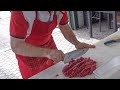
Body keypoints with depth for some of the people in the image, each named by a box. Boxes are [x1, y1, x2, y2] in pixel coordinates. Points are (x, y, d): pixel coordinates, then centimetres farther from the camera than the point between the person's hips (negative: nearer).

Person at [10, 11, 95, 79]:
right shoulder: (21, 13, -35)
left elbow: (64, 27, -3)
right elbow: (16, 45, -36)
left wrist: (76, 43, -20)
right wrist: (47, 52, -45)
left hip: (48, 44, 4)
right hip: (27, 51, -4)